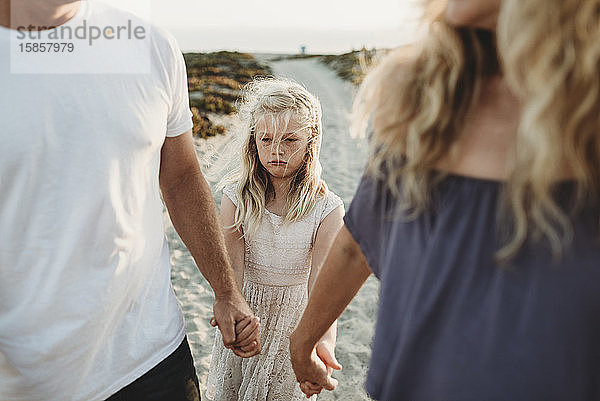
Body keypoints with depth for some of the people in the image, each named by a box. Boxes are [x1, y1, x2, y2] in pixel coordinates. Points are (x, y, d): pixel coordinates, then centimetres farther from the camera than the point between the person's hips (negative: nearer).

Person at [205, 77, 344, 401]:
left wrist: (324, 340, -43)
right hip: (244, 316, 2)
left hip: (294, 320, -1)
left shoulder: (327, 209, -19)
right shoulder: (237, 197, -13)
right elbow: (234, 266, -19)